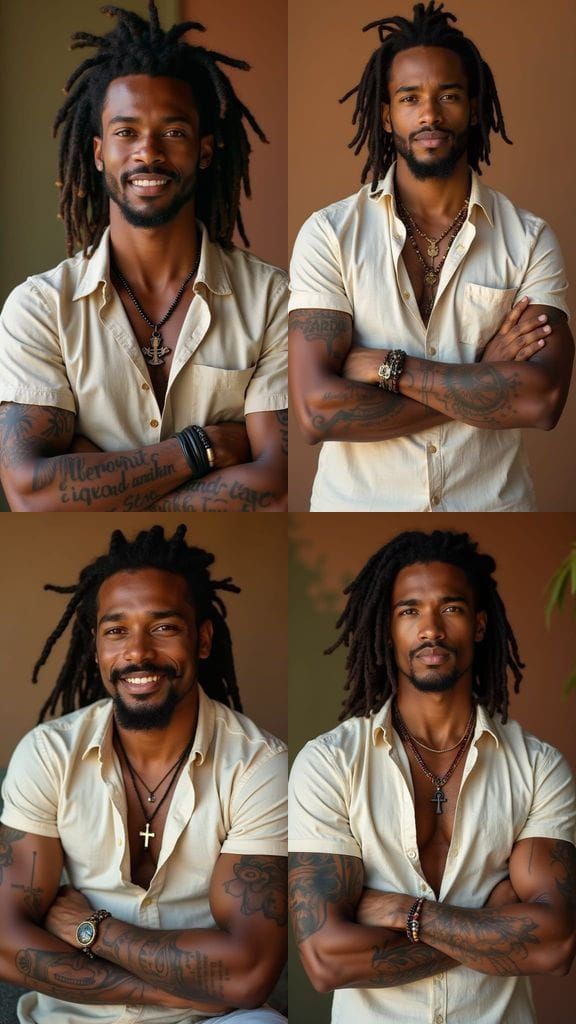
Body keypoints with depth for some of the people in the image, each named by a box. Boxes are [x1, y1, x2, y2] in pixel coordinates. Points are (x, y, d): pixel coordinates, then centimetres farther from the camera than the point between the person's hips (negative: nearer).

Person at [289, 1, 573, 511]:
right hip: (356, 502, -1)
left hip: (492, 502, 1)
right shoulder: (329, 234, -8)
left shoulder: (529, 239, -5)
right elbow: (317, 411, -18)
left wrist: (388, 366, -19)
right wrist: (480, 383, -17)